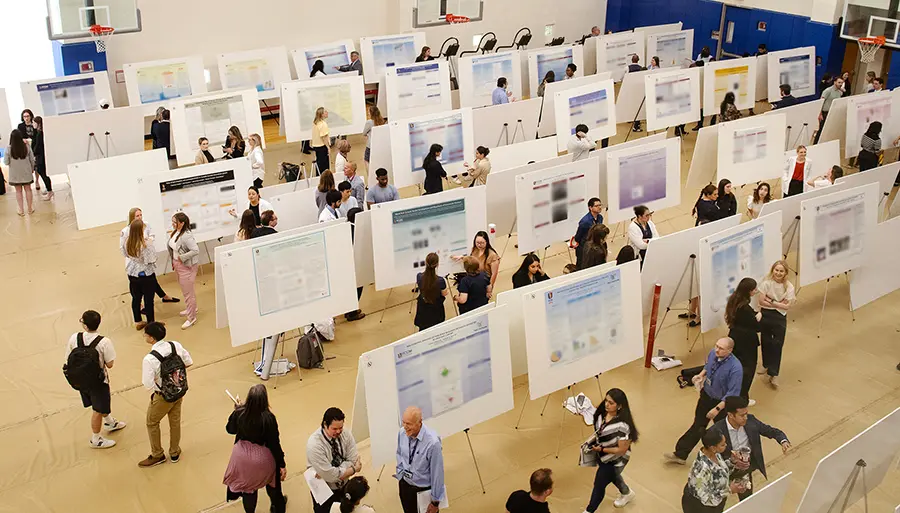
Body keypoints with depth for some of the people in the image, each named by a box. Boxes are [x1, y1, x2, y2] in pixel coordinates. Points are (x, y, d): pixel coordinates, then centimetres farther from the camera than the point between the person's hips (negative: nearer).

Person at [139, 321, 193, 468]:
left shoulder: (149, 359, -30)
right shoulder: (176, 345, -14)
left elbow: (148, 384, -29)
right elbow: (188, 362, -2)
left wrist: (156, 391, -8)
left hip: (163, 396, -5)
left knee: (152, 423, 20)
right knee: (175, 421, 24)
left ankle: (157, 455, 35)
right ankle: (175, 453, 41)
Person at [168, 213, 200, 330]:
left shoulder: (186, 236, -27)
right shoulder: (175, 232, -1)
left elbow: (195, 250, -32)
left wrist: (182, 257, -24)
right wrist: (173, 261, 8)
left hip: (187, 266, -9)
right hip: (177, 265, 9)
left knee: (187, 292, 2)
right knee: (186, 289, 26)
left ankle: (191, 318, 15)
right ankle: (192, 308, 47)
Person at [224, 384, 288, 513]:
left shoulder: (239, 413, -19)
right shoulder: (268, 418, -30)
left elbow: (230, 429, 2)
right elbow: (274, 443, -20)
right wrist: (282, 464, -9)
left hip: (242, 455, 2)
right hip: (262, 457, -2)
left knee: (247, 485, 25)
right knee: (272, 480, 29)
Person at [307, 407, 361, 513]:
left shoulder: (345, 433, -14)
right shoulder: (314, 444, -28)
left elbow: (353, 461, -14)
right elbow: (330, 475, -27)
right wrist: (354, 469, -18)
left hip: (344, 486, 4)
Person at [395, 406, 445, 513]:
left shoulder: (432, 442, -30)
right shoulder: (402, 433, -13)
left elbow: (437, 473, -21)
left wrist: (435, 502, -13)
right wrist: (400, 473, 6)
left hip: (424, 490, -5)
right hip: (404, 485, 5)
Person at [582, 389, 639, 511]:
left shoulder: (622, 425, -38)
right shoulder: (602, 413, -16)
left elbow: (622, 450, -28)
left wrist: (601, 449, -26)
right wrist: (591, 441, -8)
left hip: (615, 460, -7)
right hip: (603, 456, 7)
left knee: (599, 485, 11)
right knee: (612, 476, 33)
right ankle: (627, 493, 63)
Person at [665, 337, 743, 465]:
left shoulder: (735, 367, -34)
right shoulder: (713, 353, -15)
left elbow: (733, 394, -28)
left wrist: (717, 409, -27)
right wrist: (701, 375, -8)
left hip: (722, 402, -5)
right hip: (706, 395, 5)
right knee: (698, 426, 18)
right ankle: (680, 455, 26)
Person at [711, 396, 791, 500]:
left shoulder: (750, 421, -15)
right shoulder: (717, 430, -28)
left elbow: (772, 431, -4)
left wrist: (784, 441, -25)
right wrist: (732, 459, -34)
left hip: (747, 468, 4)